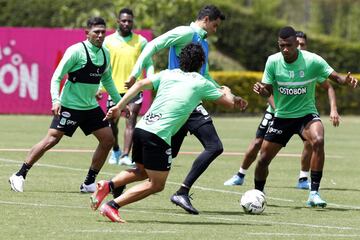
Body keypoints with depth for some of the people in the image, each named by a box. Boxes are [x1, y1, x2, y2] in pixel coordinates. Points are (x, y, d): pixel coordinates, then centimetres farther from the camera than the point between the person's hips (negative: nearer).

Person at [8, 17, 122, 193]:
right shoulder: (76, 51, -15)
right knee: (51, 140, -12)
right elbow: (56, 77, -15)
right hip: (69, 105, -7)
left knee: (108, 139, 2)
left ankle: (89, 183, 11)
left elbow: (107, 81, 22)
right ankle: (19, 176, -4)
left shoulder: (105, 54, 6)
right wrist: (56, 100, -28)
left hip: (91, 106, 7)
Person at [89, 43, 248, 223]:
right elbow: (230, 103, 13)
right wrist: (227, 92, 36)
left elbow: (140, 84, 7)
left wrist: (119, 107, 8)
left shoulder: (168, 74, 17)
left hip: (141, 127, 6)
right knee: (156, 184, 5)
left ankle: (108, 185, 5)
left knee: (141, 171, 29)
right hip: (158, 136, -6)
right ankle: (112, 205, -7)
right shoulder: (201, 83, 6)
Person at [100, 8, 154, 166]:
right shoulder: (108, 41, 4)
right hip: (115, 88, 1)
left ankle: (125, 156, -17)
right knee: (112, 123, 11)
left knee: (131, 122, -12)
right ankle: (115, 151, 33)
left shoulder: (141, 41, 3)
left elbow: (148, 64, 7)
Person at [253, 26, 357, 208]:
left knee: (318, 141, -34)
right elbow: (267, 91, -3)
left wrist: (346, 80, -35)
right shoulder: (273, 61, -9)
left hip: (306, 114, -3)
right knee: (263, 158, 2)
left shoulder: (312, 61, -15)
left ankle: (314, 193, -28)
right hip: (282, 116, 3)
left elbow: (335, 77, -12)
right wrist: (261, 90, -27)